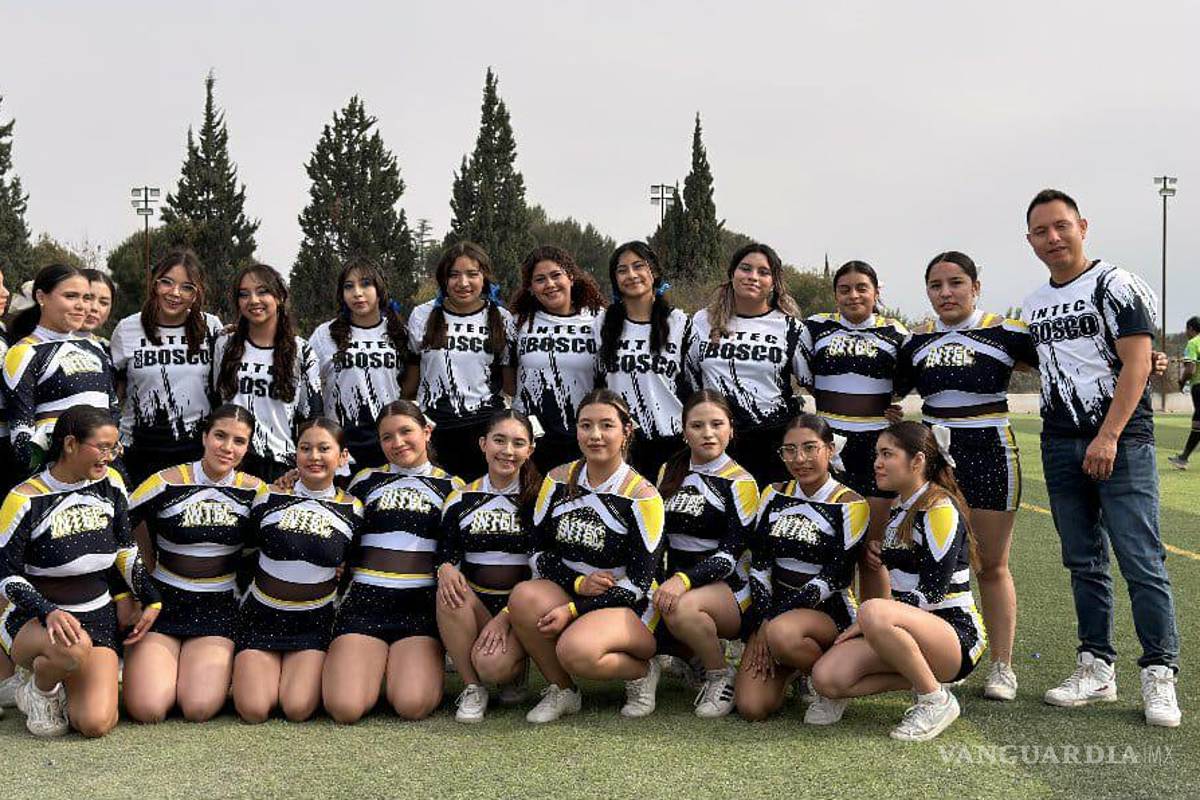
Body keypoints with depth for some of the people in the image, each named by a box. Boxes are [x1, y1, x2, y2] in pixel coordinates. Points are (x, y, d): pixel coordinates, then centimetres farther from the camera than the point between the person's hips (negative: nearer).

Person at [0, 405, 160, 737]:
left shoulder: (110, 483, 0)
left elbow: (126, 548, 11)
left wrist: (152, 600, 6)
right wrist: (49, 613, -26)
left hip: (97, 619, 4)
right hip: (31, 621, -3)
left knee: (97, 724, -17)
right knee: (74, 647, -40)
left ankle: (64, 689, 19)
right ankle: (39, 690, -4)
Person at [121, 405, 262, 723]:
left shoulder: (255, 491, 0)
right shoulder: (166, 483, -7)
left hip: (218, 610, 1)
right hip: (162, 602, -1)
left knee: (200, 709, -20)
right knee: (148, 710, -16)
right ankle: (142, 663, 17)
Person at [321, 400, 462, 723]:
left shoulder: (451, 486, 11)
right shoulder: (366, 480, 15)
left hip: (422, 603, -1)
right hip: (365, 600, 1)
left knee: (412, 706, -22)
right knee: (345, 708, -18)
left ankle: (427, 669, 13)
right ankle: (373, 663, 15)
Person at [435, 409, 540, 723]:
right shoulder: (461, 500, 8)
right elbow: (446, 552, 11)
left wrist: (507, 616, -16)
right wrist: (446, 569, -15)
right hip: (474, 605, 3)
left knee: (491, 665, -31)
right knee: (449, 593, -31)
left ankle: (518, 666, 8)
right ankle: (472, 687, -13)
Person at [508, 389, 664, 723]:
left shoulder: (642, 496, -9)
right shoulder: (558, 481, 4)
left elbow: (638, 583, -12)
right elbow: (540, 553, 4)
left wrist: (573, 609, -20)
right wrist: (579, 583, -15)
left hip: (629, 608, -4)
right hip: (567, 591, 5)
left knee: (576, 650, -35)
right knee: (524, 596, -28)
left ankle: (642, 671, -1)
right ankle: (561, 690, -5)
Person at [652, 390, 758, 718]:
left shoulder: (739, 483, -3)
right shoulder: (670, 472, 12)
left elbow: (731, 553, -13)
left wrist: (684, 580, -29)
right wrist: (664, 582, -1)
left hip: (728, 589, -6)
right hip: (673, 583, 6)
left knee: (681, 607, -38)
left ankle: (722, 675, -10)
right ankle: (698, 651, 9)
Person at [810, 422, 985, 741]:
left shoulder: (940, 508, -12)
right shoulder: (898, 506, 14)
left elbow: (933, 591, -17)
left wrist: (867, 620, -16)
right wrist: (881, 553, 8)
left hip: (957, 635, -8)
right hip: (914, 627, 8)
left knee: (874, 612, -38)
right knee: (826, 679, -14)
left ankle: (936, 700, -17)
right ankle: (926, 680, 3)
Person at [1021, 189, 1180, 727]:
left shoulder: (1116, 286, -5)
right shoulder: (1032, 307, 15)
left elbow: (1136, 363, -13)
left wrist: (1109, 436, -19)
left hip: (1121, 441, -6)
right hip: (1060, 445, 7)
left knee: (1141, 561, -6)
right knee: (1084, 564, 10)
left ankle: (1159, 674, 2)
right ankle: (1097, 667, 18)